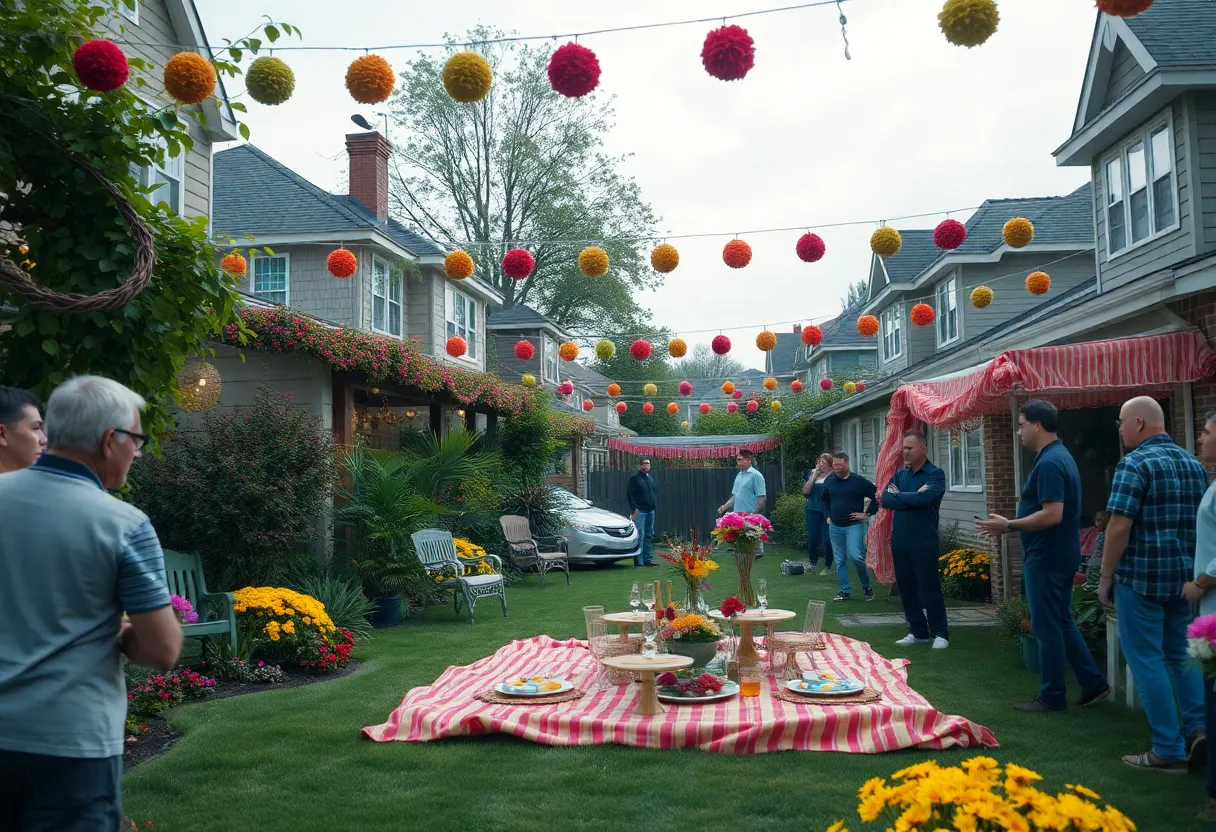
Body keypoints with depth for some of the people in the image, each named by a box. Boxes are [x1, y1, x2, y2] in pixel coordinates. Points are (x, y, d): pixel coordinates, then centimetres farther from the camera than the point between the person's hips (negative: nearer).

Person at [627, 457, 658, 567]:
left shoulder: (650, 479, 17)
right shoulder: (635, 478, -5)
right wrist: (634, 508, -16)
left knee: (649, 536, 9)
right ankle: (638, 561, -7)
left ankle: (648, 559, 15)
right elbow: (629, 494, -9)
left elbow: (655, 492, 25)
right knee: (640, 536, -9)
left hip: (651, 511, 7)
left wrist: (655, 505, 12)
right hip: (640, 511, -7)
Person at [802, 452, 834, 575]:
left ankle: (827, 566, 12)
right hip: (813, 510, 4)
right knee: (812, 538, 7)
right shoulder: (812, 474, 8)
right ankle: (812, 563, 25)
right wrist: (813, 476, -6)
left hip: (828, 511, -4)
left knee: (827, 539, -3)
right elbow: (805, 491, 0)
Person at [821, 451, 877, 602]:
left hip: (854, 525, -5)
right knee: (840, 560, 8)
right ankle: (844, 591, 17)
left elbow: (877, 496, -8)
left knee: (855, 556, -16)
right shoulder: (829, 481, 6)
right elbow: (825, 499, 25)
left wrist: (868, 513, -8)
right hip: (836, 526, 5)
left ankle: (867, 586, 5)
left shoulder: (859, 481, -8)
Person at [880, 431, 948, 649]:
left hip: (924, 543, -6)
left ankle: (940, 633, 7)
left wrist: (898, 496, -6)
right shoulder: (899, 474, 12)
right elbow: (884, 500, 0)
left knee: (930, 588, -2)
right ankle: (918, 631, 21)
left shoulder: (935, 474, -5)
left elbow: (924, 497, -22)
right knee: (906, 588, 10)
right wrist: (912, 499, -12)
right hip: (900, 541, 6)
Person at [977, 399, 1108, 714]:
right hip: (1059, 556, 10)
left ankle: (1052, 697, 10)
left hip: (1045, 559, -10)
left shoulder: (1049, 463, -21)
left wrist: (1009, 526, -20)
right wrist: (1011, 525, 17)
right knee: (1062, 623, 18)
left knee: (1047, 627, 0)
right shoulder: (1061, 456, 12)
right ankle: (1094, 683, 22)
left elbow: (1053, 514, -27)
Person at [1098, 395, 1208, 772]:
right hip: (1186, 576, 7)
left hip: (1141, 576, -7)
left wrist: (1105, 576, -9)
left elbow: (1120, 526, -18)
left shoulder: (1134, 464, -13)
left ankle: (1169, 750, 5)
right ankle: (1198, 727, 9)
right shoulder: (1194, 463, 11)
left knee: (1147, 660, 1)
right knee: (1181, 654, 20)